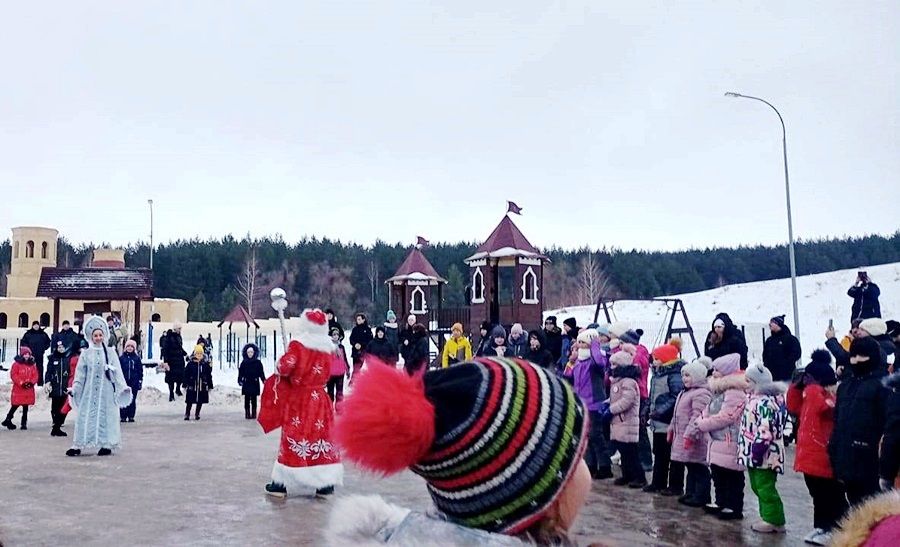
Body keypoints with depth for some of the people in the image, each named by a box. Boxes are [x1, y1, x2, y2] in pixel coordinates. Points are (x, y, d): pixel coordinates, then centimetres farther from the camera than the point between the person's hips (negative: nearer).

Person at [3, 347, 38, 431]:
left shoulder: (33, 365, 10)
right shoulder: (16, 364, -2)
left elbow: (35, 375, 7)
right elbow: (13, 375, -9)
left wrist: (31, 382, -12)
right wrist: (21, 383, -17)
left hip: (29, 389, 3)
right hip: (18, 389, -3)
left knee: (25, 407, 5)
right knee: (15, 406, -1)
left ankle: (24, 423, 10)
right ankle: (8, 420, 17)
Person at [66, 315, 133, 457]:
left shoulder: (110, 352, 3)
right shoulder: (86, 353, 4)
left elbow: (117, 371, 2)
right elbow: (80, 373, 4)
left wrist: (123, 386, -6)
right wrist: (74, 388, -5)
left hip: (106, 390, -1)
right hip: (90, 390, 1)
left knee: (106, 416, 2)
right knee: (85, 416, 0)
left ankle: (107, 444, 9)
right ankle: (78, 445, 3)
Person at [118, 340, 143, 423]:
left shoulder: (137, 358, 5)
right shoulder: (121, 358, 4)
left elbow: (140, 370, 7)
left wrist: (140, 380, 1)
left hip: (134, 382, 1)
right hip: (124, 382, 0)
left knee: (133, 399, 3)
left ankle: (131, 416, 10)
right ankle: (123, 417, 5)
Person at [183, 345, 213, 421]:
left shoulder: (206, 364, 2)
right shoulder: (190, 364, -3)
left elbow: (209, 376, 6)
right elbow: (186, 375, -1)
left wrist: (210, 386, 7)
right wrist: (185, 385, -3)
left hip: (202, 387, 2)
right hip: (192, 386, -2)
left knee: (200, 402, 9)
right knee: (189, 402, 4)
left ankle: (197, 414, 24)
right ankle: (187, 414, 17)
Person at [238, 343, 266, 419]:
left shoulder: (258, 362, 4)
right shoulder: (243, 363, 6)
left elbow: (261, 373, 3)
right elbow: (240, 373, 3)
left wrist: (264, 380, -7)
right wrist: (240, 381, -9)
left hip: (255, 383, -1)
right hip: (246, 384, 1)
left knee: (254, 399, -1)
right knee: (247, 399, 0)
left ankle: (254, 414, 3)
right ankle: (247, 414, 3)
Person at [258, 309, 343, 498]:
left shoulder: (298, 344, -11)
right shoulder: (327, 347, 3)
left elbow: (284, 367, -18)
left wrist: (279, 369, 3)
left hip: (298, 399, -3)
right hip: (319, 399, 4)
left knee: (294, 439, 3)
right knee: (321, 436, 7)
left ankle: (282, 483, 11)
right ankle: (326, 484, 9)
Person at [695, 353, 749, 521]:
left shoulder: (735, 393, -18)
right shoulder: (720, 391, 16)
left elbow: (724, 418, -23)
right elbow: (708, 412, 19)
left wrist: (701, 425, -14)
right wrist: (702, 420, -3)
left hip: (730, 443, -10)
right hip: (718, 441, 10)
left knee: (732, 477, -1)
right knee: (718, 475, 17)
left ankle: (735, 508, 7)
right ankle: (721, 503, 28)